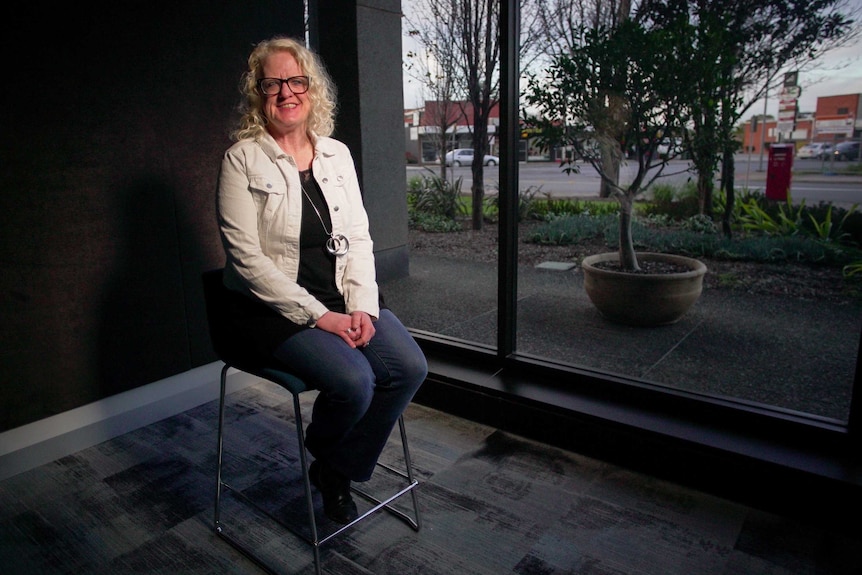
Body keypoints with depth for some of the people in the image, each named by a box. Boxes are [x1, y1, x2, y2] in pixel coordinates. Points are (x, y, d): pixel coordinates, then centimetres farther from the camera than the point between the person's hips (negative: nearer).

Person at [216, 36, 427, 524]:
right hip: (274, 306, -5)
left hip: (343, 297, 5)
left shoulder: (337, 153, 10)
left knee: (410, 367, -15)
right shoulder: (243, 159, -4)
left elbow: (359, 238, 7)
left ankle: (340, 471, 9)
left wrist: (362, 306, -9)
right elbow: (246, 257, -12)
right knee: (353, 381, -26)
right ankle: (322, 456, 12)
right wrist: (318, 316, -18)